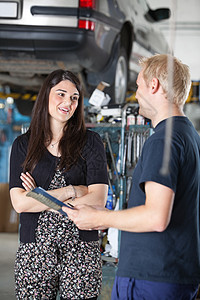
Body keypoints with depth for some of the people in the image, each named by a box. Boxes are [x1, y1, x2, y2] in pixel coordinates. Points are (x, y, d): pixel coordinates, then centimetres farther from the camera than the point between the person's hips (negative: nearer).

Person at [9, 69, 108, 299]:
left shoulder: (90, 142, 4)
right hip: (34, 252, 1)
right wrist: (71, 191, -8)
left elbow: (97, 200, -6)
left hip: (81, 252, -1)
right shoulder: (23, 145, 7)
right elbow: (19, 202, -4)